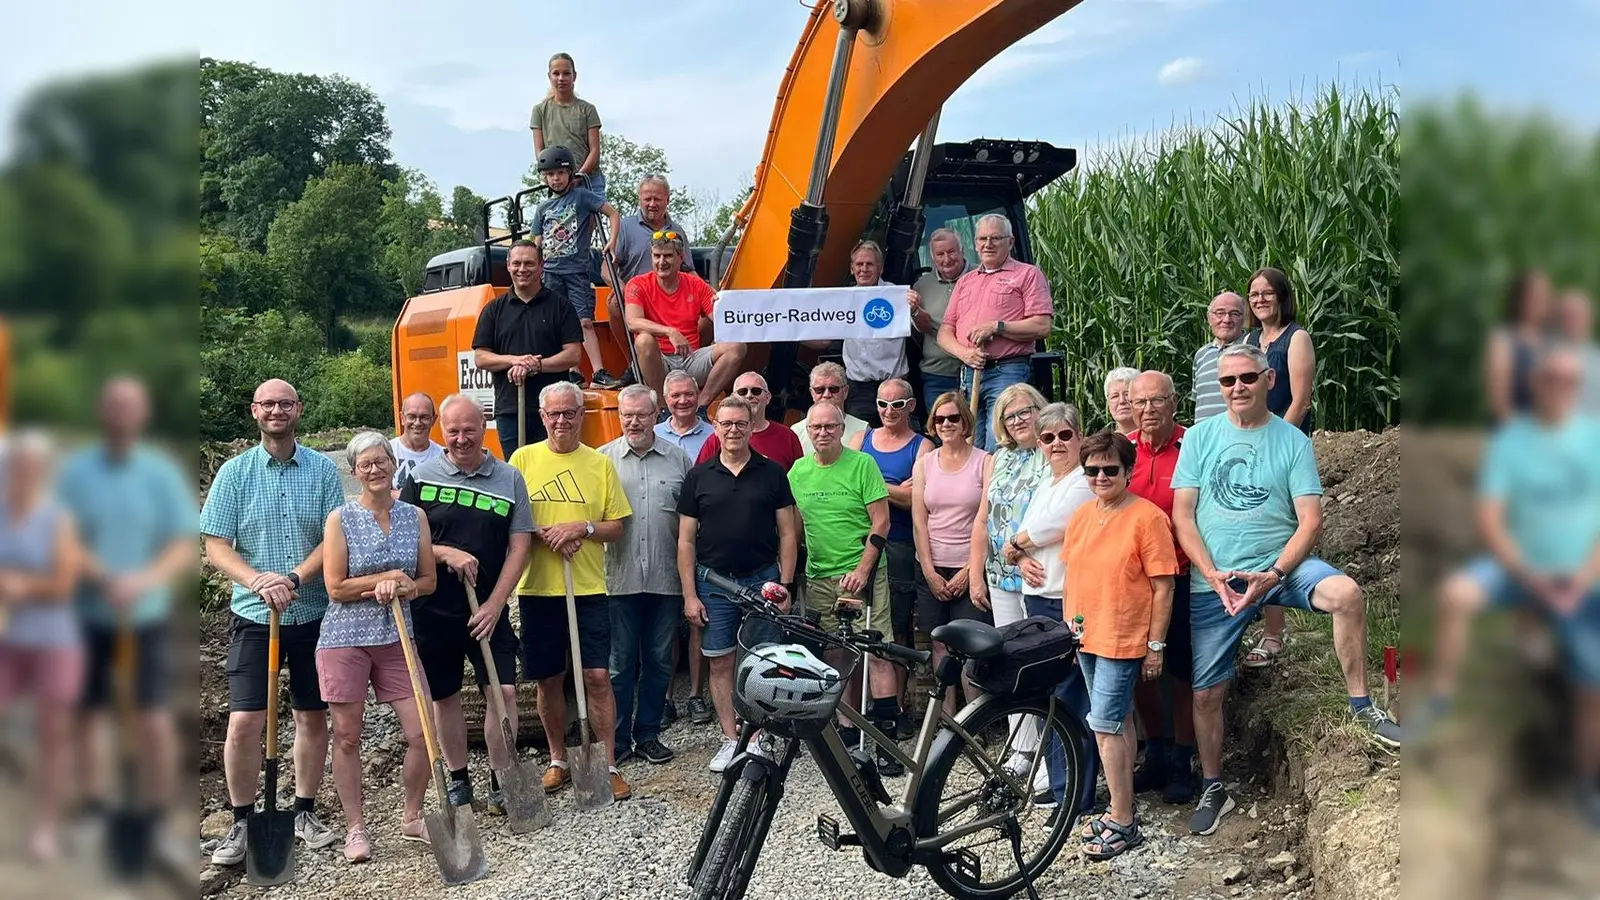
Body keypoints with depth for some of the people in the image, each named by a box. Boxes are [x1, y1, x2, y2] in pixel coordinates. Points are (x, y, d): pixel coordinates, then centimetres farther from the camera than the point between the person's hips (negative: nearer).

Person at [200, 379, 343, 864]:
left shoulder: (323, 470, 1)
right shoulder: (234, 472, 1)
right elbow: (216, 546, -2)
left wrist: (295, 577, -19)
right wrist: (257, 581, -20)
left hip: (314, 614, 1)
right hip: (253, 615, -1)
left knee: (312, 716, 10)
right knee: (244, 721, -5)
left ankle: (305, 812, 25)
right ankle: (241, 822, 11)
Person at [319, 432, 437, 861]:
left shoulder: (414, 516, 4)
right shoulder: (341, 519, -5)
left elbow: (428, 580, 7)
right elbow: (336, 588, -9)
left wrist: (400, 588, -12)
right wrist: (388, 577, -13)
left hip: (396, 638, 3)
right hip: (346, 638, -3)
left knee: (421, 733, 0)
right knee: (347, 737, 5)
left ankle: (412, 815, 22)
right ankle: (355, 827, 20)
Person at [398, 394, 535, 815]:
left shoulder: (509, 479, 1)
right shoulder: (421, 477, -1)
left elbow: (519, 546, -1)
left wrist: (495, 603, -9)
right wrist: (448, 554, -17)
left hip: (489, 609, 0)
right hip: (433, 608, 0)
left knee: (502, 690, -6)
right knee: (444, 697, 10)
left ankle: (500, 782, 8)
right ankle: (458, 780, 26)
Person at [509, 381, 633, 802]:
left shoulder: (600, 463, 4)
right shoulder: (523, 459, 4)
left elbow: (616, 526, 5)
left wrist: (583, 527, -13)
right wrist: (545, 534, -14)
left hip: (588, 589, 0)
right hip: (537, 588, 1)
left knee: (597, 676, -2)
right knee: (549, 679, 10)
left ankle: (609, 766, 9)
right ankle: (558, 760, 26)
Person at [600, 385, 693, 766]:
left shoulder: (679, 459, 7)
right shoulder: (603, 459, 3)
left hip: (666, 580, 2)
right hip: (620, 580, -2)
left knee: (659, 662, 10)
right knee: (620, 663, 4)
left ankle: (648, 735, 22)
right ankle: (617, 739, 14)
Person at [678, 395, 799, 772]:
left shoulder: (772, 473, 3)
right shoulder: (698, 476, 4)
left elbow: (787, 533, 4)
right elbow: (686, 540, 4)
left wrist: (785, 585, -3)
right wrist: (689, 595, -1)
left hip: (762, 579, -1)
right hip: (714, 584, 1)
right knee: (720, 663, 5)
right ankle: (730, 739, 14)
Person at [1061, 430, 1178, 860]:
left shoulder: (1147, 517, -13)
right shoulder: (1080, 516, 7)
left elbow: (1163, 586, -12)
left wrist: (1155, 646, -12)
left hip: (1123, 639, -7)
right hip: (1086, 638, 7)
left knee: (1105, 725, -6)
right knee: (1118, 722, 16)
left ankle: (1123, 825, 4)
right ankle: (1121, 808, 26)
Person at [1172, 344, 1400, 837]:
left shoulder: (1292, 440, -1)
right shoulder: (1200, 437, 1)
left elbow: (1310, 520, -6)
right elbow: (1182, 515, -2)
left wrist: (1272, 575, -19)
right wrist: (1213, 575, -14)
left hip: (1279, 565, -1)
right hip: (1212, 581, 1)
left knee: (1345, 592, -31)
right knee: (1206, 691, 4)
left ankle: (1362, 707, -13)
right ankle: (1213, 789, 24)